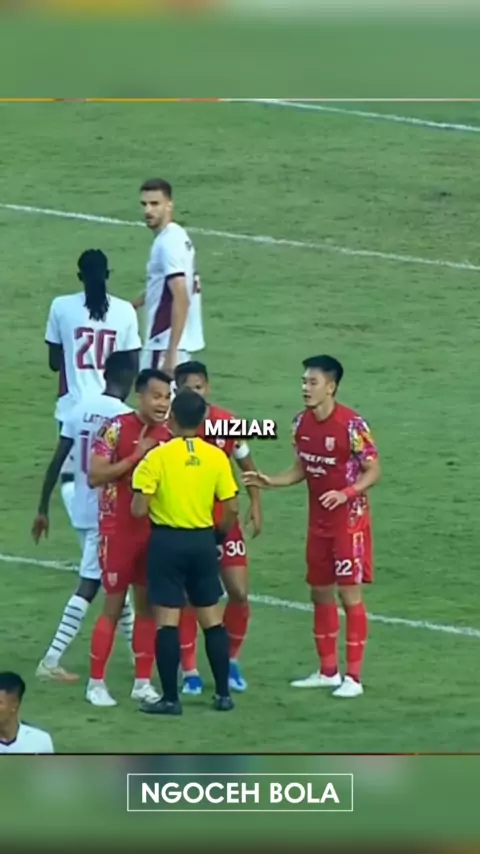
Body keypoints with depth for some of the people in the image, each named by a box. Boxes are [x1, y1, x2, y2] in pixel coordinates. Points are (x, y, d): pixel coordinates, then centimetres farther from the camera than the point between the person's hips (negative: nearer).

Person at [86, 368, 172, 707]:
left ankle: (143, 682, 14)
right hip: (119, 529, -6)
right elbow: (95, 476, -18)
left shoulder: (167, 436, 5)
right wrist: (136, 456, -21)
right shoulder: (116, 428, -13)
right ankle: (96, 682, 6)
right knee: (114, 604, -3)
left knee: (148, 603, 7)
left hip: (154, 530, 6)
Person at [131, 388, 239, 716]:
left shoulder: (157, 457, -12)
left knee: (167, 620, 0)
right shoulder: (216, 457, -3)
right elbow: (232, 508, -2)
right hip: (203, 541, 3)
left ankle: (170, 698, 0)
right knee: (212, 619, 12)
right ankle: (223, 693, 15)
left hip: (167, 541, -3)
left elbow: (139, 509, -14)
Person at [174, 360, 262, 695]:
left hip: (223, 521, 2)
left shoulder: (228, 422, -3)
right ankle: (190, 672, 8)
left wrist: (256, 505, 3)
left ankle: (231, 661, 21)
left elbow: (247, 466, 9)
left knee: (239, 592, 0)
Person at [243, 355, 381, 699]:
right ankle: (328, 671, 24)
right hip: (318, 522, 7)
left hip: (348, 520, -7)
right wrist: (270, 482, -1)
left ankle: (353, 677, -1)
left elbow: (373, 471, -15)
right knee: (320, 592, 13)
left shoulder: (351, 424, -19)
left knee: (350, 593, -5)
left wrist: (345, 493, -29)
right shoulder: (303, 422, 3)